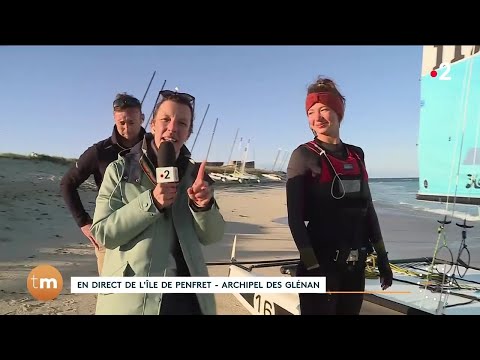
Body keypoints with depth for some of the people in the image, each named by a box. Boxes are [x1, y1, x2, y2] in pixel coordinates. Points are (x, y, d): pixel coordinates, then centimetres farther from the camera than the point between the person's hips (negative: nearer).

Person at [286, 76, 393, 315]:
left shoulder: (356, 155, 8)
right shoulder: (304, 156, -8)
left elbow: (367, 208, 13)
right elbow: (295, 217, -12)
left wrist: (381, 255, 11)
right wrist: (312, 266, -17)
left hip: (355, 264, 6)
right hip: (322, 263, -5)